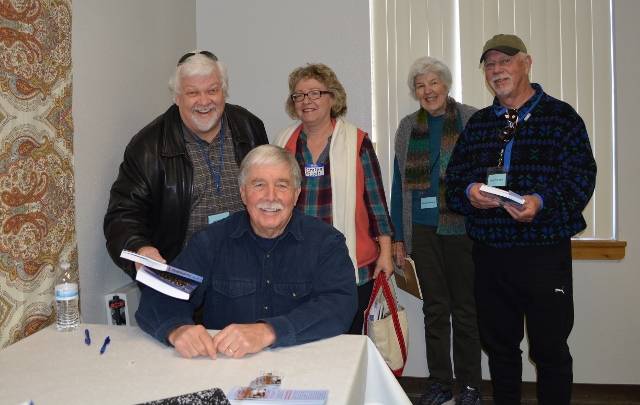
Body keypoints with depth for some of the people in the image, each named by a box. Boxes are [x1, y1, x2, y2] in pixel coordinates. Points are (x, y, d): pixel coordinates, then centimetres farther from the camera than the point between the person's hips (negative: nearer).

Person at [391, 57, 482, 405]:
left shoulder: (472, 120, 1)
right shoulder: (407, 127, 11)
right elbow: (399, 183, 11)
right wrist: (397, 237, 7)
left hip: (462, 228, -3)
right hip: (422, 230, 3)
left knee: (465, 309, 6)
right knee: (434, 308, 10)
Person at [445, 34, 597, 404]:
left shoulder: (561, 117, 0)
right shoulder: (477, 124, 13)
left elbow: (581, 176, -9)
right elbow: (454, 178, 10)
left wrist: (541, 201, -26)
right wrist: (469, 192, -13)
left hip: (545, 252, -4)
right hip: (489, 253, 4)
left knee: (550, 349, 5)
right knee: (499, 346, 16)